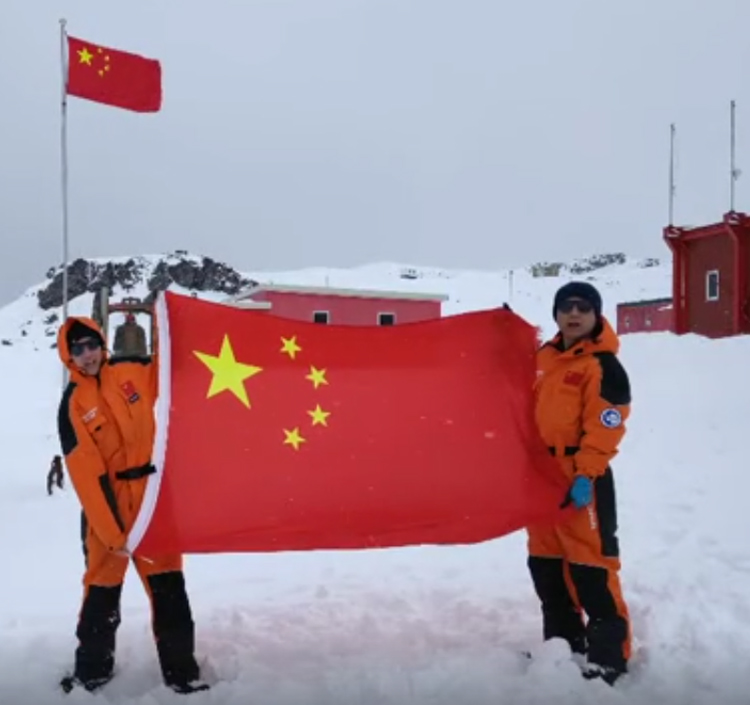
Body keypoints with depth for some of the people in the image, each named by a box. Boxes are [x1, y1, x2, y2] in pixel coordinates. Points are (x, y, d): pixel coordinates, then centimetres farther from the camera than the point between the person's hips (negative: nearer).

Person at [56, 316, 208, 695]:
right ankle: (91, 669, 34)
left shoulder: (131, 372, -1)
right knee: (102, 588, 13)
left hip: (152, 495, 2)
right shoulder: (73, 404, -9)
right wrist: (112, 531, -18)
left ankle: (181, 671, 17)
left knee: (168, 587, 6)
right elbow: (85, 474, -14)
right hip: (107, 504, -2)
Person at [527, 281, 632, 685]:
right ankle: (563, 643, 31)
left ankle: (609, 655, 8)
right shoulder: (543, 357, 12)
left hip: (582, 479, -8)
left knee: (591, 567, -6)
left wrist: (585, 474, -21)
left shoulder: (604, 366, -11)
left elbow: (604, 430, -17)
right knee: (546, 564, 15)